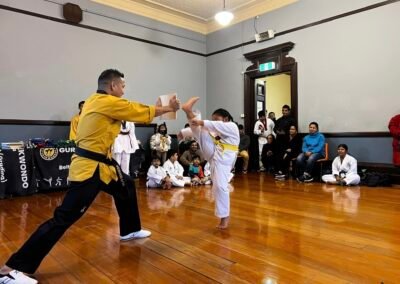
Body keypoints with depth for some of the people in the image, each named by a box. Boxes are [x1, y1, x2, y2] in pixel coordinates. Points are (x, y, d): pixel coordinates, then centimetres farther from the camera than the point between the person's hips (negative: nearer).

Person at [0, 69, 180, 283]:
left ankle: (129, 230, 42)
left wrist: (162, 108, 15)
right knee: (64, 218, -9)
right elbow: (143, 111, -6)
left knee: (126, 188, 24)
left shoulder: (95, 100, 12)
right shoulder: (109, 102, -15)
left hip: (99, 164, 11)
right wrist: (169, 108, 10)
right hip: (90, 168, -11)